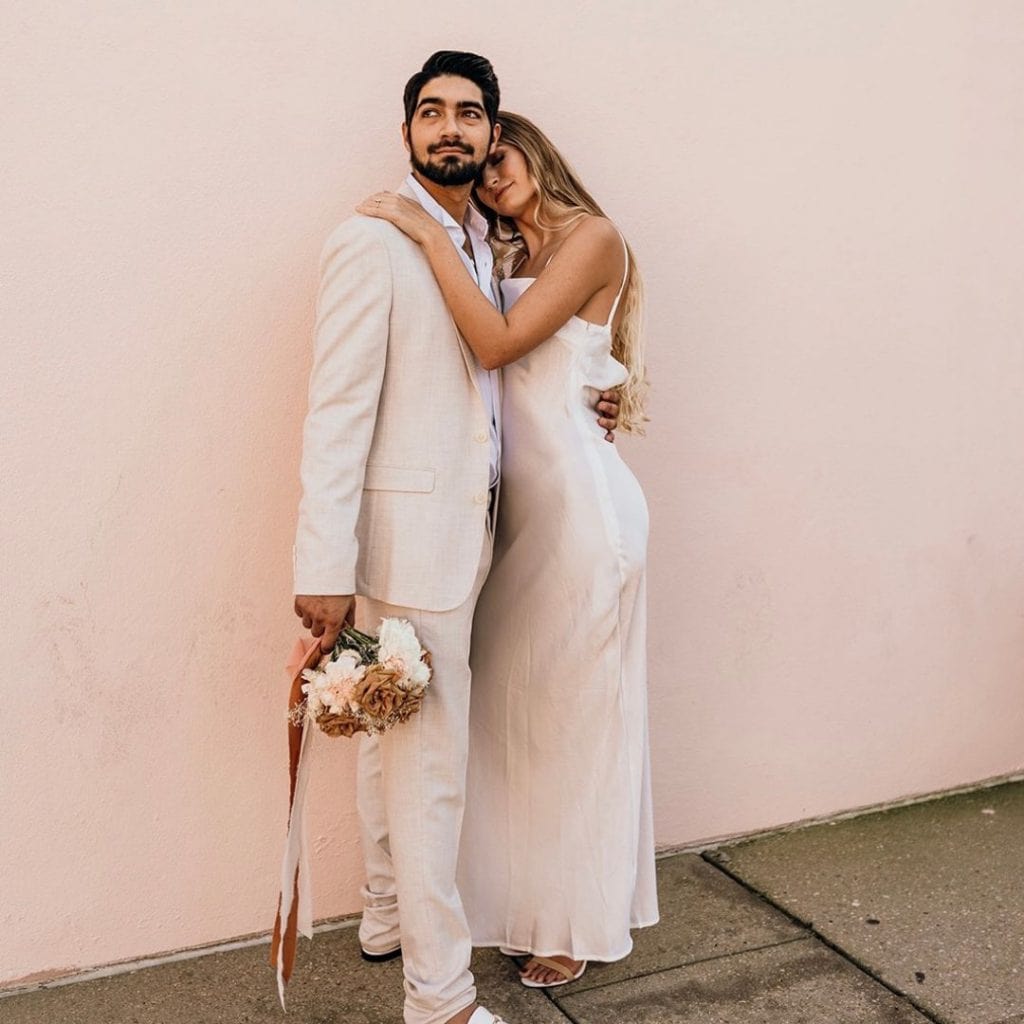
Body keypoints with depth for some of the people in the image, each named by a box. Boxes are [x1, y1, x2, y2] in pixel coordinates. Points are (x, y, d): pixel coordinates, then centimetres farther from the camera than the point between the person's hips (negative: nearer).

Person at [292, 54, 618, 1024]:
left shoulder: (481, 244, 14)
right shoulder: (371, 243, -12)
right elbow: (337, 409, -17)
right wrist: (324, 568, -22)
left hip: (461, 532, 8)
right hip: (408, 537, -8)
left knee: (393, 743, 21)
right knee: (431, 764, -2)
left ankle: (388, 915, 37)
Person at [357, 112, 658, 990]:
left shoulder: (592, 238, -8)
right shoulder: (514, 257, 17)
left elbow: (499, 344, -19)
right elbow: (490, 347, 6)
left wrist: (432, 236, -17)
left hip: (578, 500, -7)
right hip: (521, 502, 8)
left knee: (575, 708, 3)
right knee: (517, 705, 12)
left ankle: (581, 921, 20)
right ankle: (537, 899, 28)